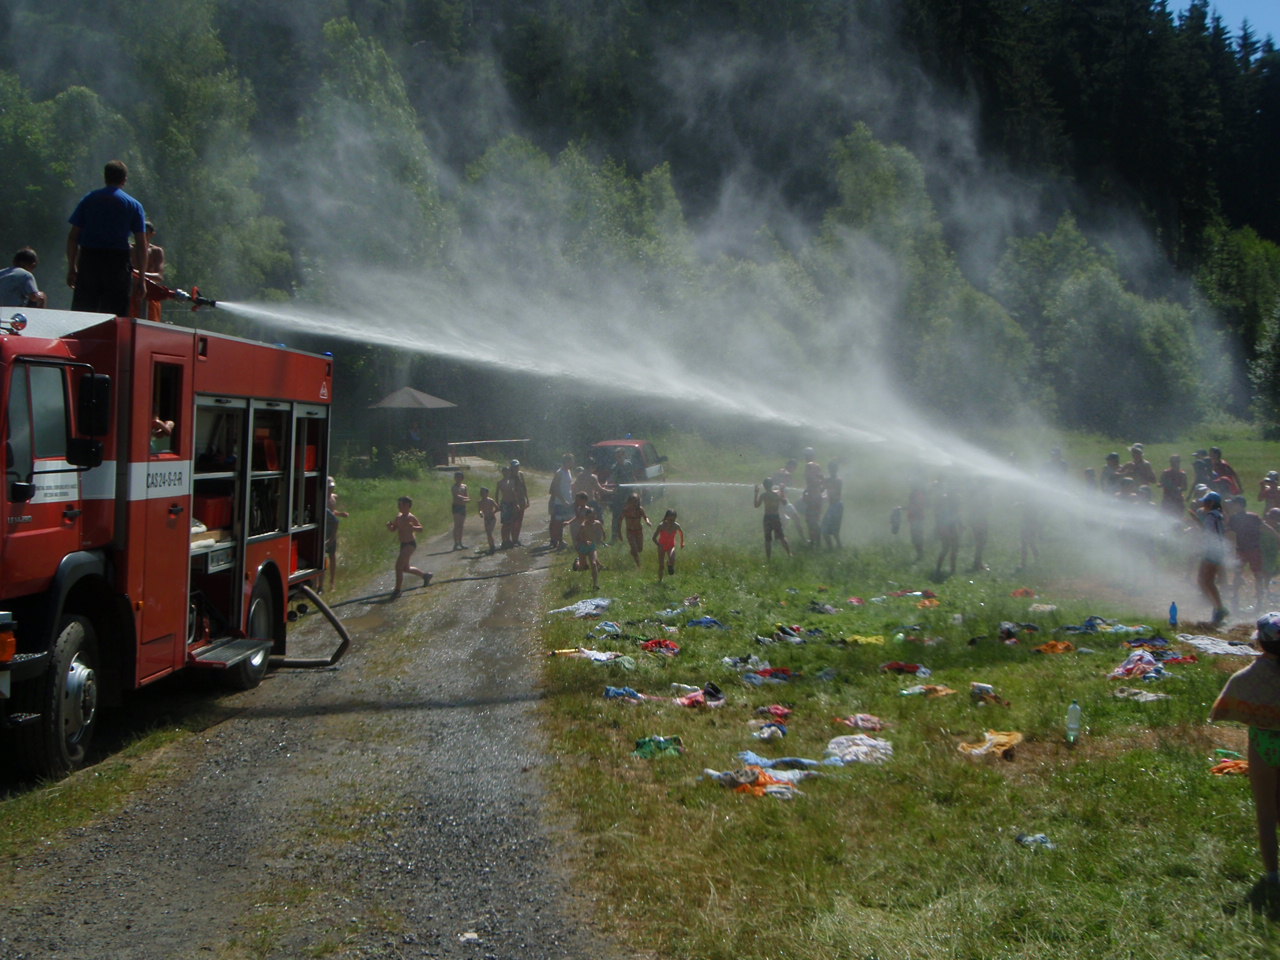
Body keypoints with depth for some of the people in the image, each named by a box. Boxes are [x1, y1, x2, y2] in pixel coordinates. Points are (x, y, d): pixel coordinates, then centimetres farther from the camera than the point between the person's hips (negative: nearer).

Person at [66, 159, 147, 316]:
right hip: (118, 264, -2)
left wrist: (71, 267, 10)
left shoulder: (88, 199, 9)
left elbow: (72, 237, 5)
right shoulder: (134, 205, 5)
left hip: (88, 260, 2)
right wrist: (141, 277, 2)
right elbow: (141, 244, -1)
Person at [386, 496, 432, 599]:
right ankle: (425, 575, 40)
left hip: (410, 544, -9)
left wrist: (413, 527, -29)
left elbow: (420, 528, -10)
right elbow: (393, 529, 13)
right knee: (405, 568, 20)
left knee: (399, 566, -13)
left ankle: (397, 591, -5)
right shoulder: (398, 517, 7)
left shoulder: (411, 518, -14)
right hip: (403, 544, 9)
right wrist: (389, 526, -8)